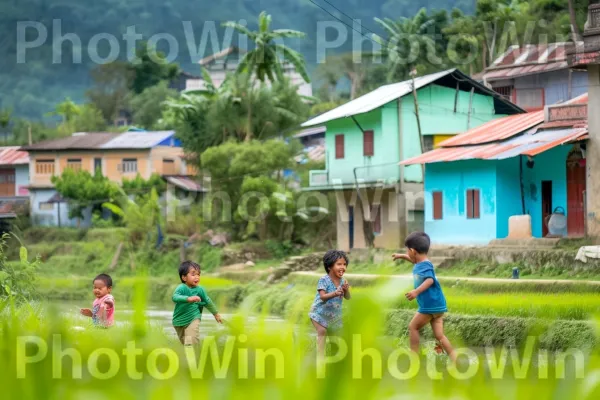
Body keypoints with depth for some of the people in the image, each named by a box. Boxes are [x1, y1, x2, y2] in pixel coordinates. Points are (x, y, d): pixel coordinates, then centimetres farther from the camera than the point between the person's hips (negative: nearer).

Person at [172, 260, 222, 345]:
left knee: (191, 341, -20)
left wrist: (216, 314, 23)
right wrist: (188, 299, -53)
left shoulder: (199, 290, -6)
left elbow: (207, 302, 11)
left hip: (193, 319, 0)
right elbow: (175, 297, -38)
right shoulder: (181, 288, -17)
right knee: (183, 341, 20)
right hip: (179, 321, 0)